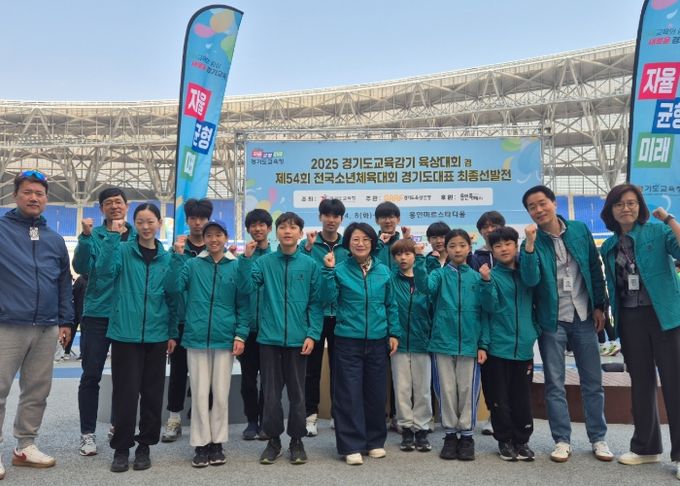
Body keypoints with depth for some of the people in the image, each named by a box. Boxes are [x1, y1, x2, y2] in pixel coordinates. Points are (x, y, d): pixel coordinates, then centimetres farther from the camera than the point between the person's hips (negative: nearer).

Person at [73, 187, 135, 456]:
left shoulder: (139, 237, 5)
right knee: (91, 375, 2)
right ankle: (87, 432, 13)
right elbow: (82, 268, -14)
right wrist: (85, 236, -26)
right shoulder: (94, 235, -1)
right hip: (97, 314, -2)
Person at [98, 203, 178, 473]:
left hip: (156, 335, 3)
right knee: (126, 392, 2)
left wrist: (173, 333, 7)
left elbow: (172, 297, 9)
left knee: (152, 393, 9)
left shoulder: (167, 258, 7)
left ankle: (144, 446, 24)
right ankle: (121, 447, 17)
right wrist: (112, 236, -22)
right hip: (125, 333, -2)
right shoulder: (123, 250, 0)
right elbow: (104, 271, -19)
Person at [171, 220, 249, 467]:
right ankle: (201, 444, 17)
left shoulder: (236, 267, 3)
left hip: (225, 340, 0)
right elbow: (175, 287, -11)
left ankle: (217, 443, 21)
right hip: (196, 338, 0)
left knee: (221, 394, 7)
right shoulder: (192, 264, 5)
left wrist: (240, 335, -6)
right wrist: (177, 256, -11)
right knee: (200, 394, 6)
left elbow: (243, 304, 2)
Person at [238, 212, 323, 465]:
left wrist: (312, 334, -7)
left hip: (298, 339, 0)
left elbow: (316, 303, 1)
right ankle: (273, 439, 24)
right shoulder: (264, 262, 3)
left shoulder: (310, 265, 2)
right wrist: (246, 258, -19)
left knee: (297, 392, 10)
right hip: (269, 338, 0)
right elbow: (247, 286, -11)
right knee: (271, 392, 9)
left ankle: (297, 440, 24)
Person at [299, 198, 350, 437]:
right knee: (312, 366, 6)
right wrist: (308, 248, -19)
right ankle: (310, 414, 15)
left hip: (341, 314, 2)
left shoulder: (349, 246, 5)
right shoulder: (308, 244, 1)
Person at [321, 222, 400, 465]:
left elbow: (391, 305, 10)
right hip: (348, 341, -2)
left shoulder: (383, 271, 5)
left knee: (376, 392, 11)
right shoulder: (340, 270, -2)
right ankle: (352, 446, 10)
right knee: (349, 394, 0)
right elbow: (328, 297, -13)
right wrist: (328, 270, -20)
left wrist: (394, 333, 7)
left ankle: (375, 441, 27)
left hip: (378, 341, 3)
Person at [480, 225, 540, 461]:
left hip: (523, 344, 2)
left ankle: (522, 440, 22)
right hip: (498, 345, -2)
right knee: (500, 397, 5)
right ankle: (504, 440, 20)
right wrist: (486, 282, -26)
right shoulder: (492, 274, 1)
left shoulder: (523, 271, 7)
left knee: (522, 396, 8)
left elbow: (532, 279, -17)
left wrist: (530, 245, -28)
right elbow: (490, 306, -11)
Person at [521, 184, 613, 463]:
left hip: (584, 317, 2)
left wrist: (599, 306, 3)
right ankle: (562, 441, 15)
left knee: (593, 382, 9)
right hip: (552, 321, -2)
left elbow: (595, 269, 6)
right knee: (555, 384, 5)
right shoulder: (532, 241, -5)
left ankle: (598, 439, 22)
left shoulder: (580, 230, 1)